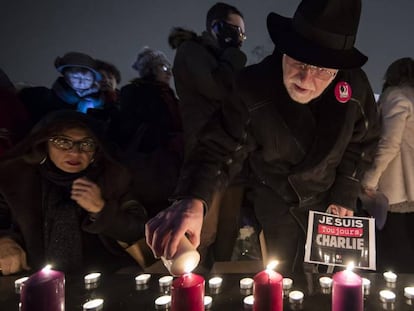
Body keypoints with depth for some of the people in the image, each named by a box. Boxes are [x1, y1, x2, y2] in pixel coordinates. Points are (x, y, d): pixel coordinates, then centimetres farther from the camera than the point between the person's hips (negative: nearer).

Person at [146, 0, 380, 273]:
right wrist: (194, 199, -50)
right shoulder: (251, 88, -32)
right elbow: (222, 149, -31)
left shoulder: (355, 86, -24)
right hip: (276, 204, -1)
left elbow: (363, 141, -5)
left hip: (329, 199, 2)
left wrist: (345, 197, -6)